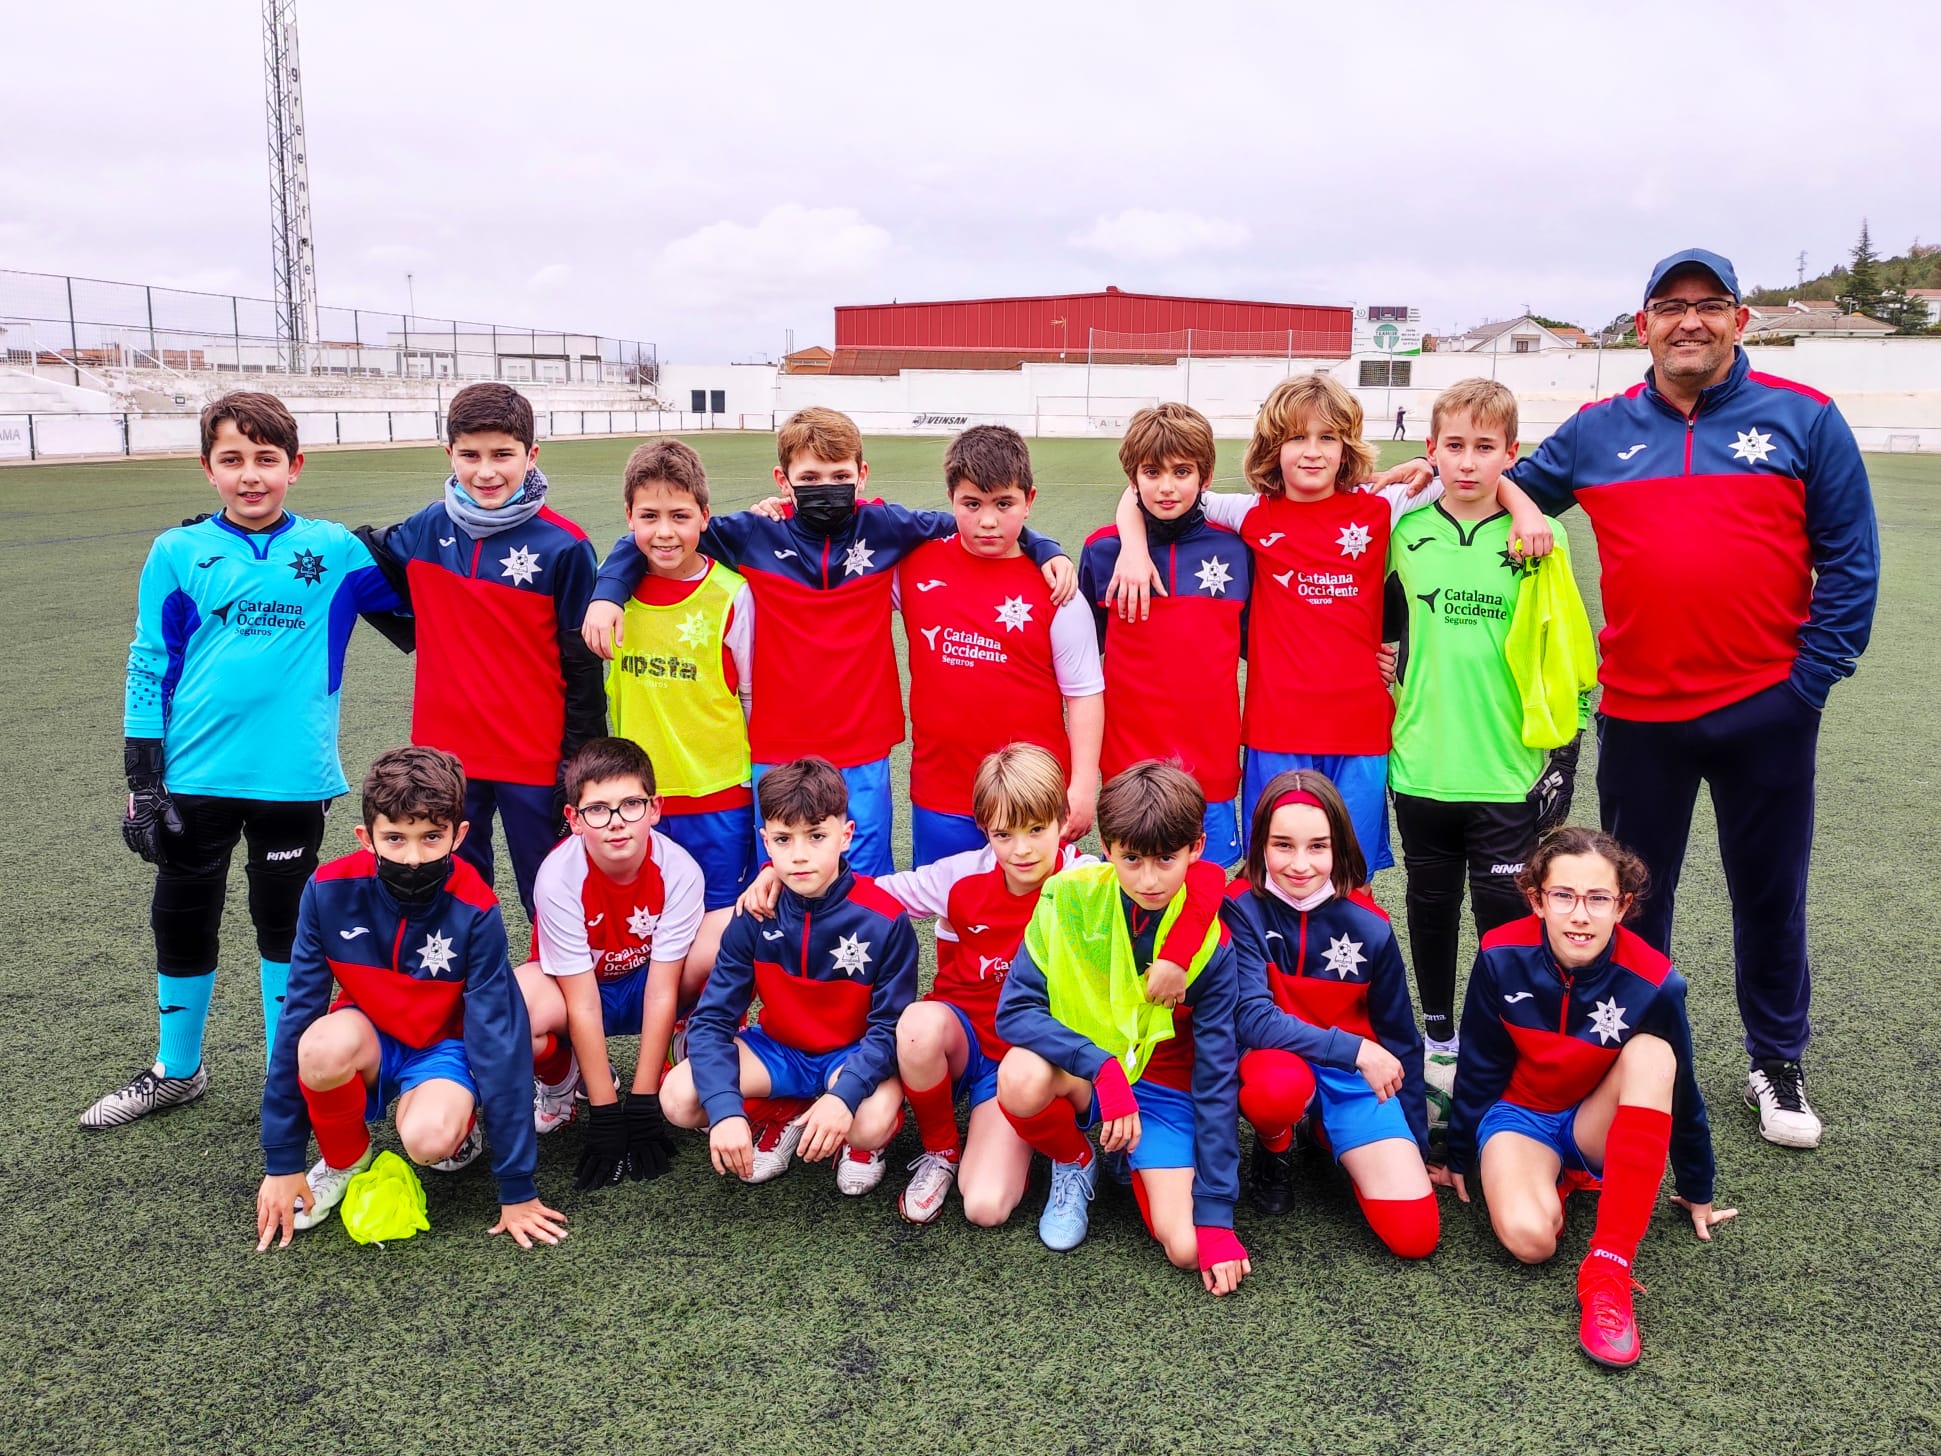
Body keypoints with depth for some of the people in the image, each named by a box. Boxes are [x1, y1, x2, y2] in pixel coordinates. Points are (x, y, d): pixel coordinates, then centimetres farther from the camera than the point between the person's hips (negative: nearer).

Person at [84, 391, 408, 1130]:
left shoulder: (333, 550, 0)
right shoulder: (178, 553, 0)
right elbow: (149, 668, 2)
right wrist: (142, 782, 0)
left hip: (292, 778, 0)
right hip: (195, 778, 1)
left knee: (285, 927, 13)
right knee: (182, 924, 14)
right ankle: (176, 1071, 35)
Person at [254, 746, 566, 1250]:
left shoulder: (474, 911, -26)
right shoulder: (331, 890, -21)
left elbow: (500, 1038, -21)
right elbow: (298, 1014, -14)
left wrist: (517, 1189, -18)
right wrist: (281, 1163, -10)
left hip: (445, 1047, -2)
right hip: (369, 1038, 2)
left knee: (429, 1138, -34)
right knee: (323, 1046, -33)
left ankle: (463, 1127, 4)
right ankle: (343, 1160, -2)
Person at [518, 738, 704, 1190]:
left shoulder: (680, 870, -26)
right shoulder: (559, 877, -28)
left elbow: (661, 993, -21)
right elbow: (583, 1004, -24)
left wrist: (643, 1107, -20)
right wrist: (604, 1116, -22)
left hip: (647, 980, 1)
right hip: (572, 986, -1)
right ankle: (560, 1079, -1)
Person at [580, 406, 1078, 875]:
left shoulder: (884, 528, 0)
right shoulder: (753, 536, -1)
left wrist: (1045, 549, 1)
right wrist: (607, 590, -10)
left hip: (863, 758, 0)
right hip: (776, 756, 0)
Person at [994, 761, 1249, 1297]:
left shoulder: (1210, 943, -17)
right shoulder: (1068, 897, -17)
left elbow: (1216, 1080, -13)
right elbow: (1015, 1009, -18)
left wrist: (1216, 1215, -15)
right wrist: (1101, 1067, -34)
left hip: (1163, 1086, 0)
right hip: (1077, 1071, 0)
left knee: (1186, 1248, -19)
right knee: (1022, 1075, -35)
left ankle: (1134, 1163, 15)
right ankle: (1074, 1164, 0)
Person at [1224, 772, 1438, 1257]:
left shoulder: (1368, 925, -8)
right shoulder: (1241, 908, -16)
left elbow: (1400, 1037, 3)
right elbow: (1251, 1018, -24)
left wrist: (1418, 1147, 8)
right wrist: (1354, 1049, -27)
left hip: (1356, 1077, 3)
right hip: (1276, 1060, -2)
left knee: (1416, 1234, -13)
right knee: (1278, 1088, -41)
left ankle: (1329, 1137, 16)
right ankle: (1275, 1146, -1)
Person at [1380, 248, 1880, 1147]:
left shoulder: (1803, 420, 0)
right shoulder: (1597, 433, 5)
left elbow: (1850, 559, -1)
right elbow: (1513, 488, 20)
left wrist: (1813, 676, -6)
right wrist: (1441, 468, 4)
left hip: (1766, 711, -1)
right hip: (1637, 712, 2)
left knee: (1769, 894, 12)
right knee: (1635, 898, 13)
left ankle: (1776, 1064, 32)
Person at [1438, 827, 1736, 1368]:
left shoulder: (1653, 983, -21)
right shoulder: (1502, 958, -20)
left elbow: (1680, 1091, -5)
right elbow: (1479, 1070, -5)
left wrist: (1697, 1194, 7)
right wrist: (1458, 1160, 6)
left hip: (1597, 1125, 1)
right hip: (1519, 1115, -1)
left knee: (1651, 1054, -32)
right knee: (1529, 1237, -32)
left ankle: (1608, 1268, -31)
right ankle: (1558, 1179, 6)